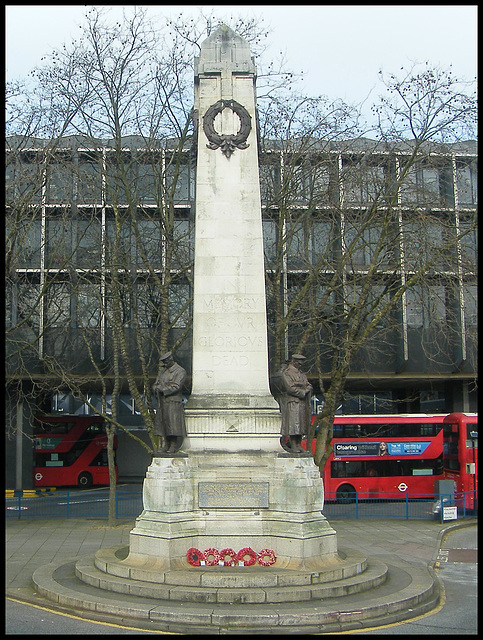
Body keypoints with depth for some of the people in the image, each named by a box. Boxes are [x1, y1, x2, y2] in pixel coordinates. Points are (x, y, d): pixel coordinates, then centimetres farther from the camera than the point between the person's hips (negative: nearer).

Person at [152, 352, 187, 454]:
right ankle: (167, 445, 9)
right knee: (162, 422, 5)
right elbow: (156, 383, 18)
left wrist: (163, 390, -14)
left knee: (172, 422, -10)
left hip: (173, 401, -7)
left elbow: (176, 386, -14)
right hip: (162, 401, 7)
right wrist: (157, 388, -5)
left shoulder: (180, 371, -5)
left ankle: (174, 446, -7)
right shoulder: (163, 371, 19)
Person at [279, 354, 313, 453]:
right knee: (293, 423, -10)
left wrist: (306, 390, -7)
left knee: (301, 423, 6)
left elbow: (309, 386, 15)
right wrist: (302, 392, -10)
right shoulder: (286, 373, -6)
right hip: (292, 402, -8)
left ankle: (299, 445, 10)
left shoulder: (301, 373, 20)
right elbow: (290, 388, -16)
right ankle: (293, 446, -8)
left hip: (302, 402, 8)